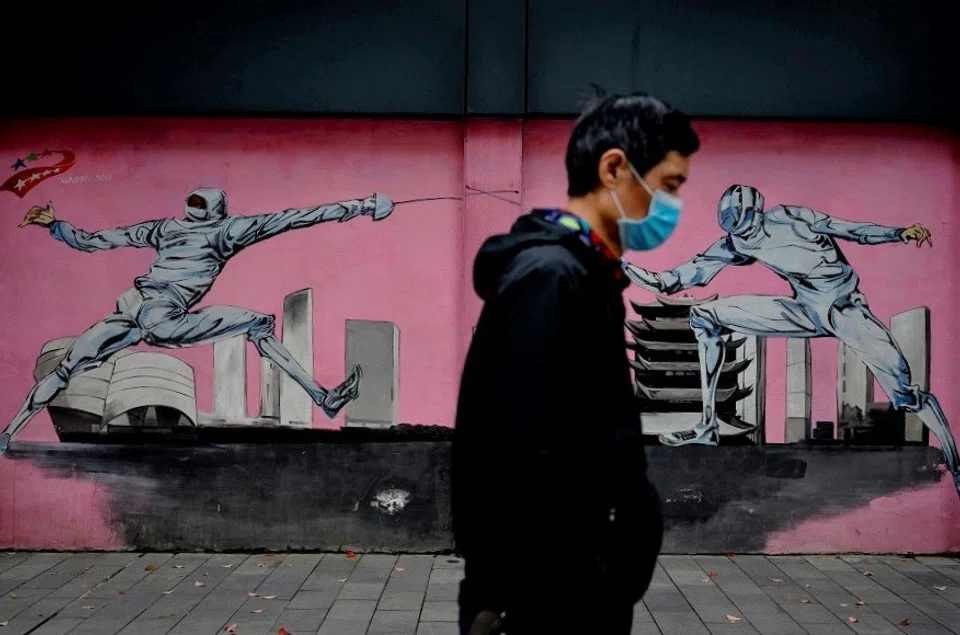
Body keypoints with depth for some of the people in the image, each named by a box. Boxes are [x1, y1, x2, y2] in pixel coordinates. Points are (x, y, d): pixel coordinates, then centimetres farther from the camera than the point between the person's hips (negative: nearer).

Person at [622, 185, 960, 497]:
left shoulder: (786, 217, -13)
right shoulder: (733, 245, -3)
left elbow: (853, 230, -8)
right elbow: (673, 281, -2)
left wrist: (900, 233, -22)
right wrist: (624, 266, -12)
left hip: (847, 309, -4)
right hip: (807, 311, 5)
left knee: (905, 393, -20)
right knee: (704, 316, -6)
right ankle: (708, 425, -6)